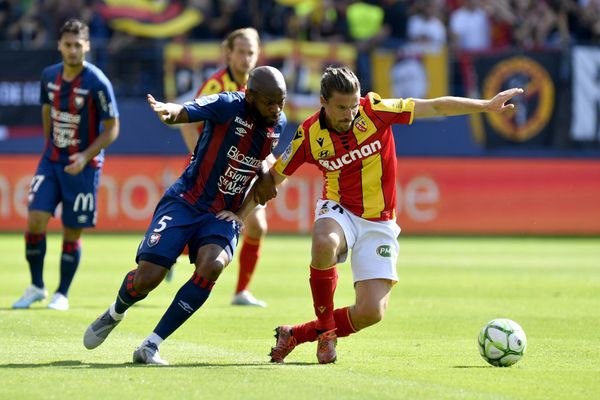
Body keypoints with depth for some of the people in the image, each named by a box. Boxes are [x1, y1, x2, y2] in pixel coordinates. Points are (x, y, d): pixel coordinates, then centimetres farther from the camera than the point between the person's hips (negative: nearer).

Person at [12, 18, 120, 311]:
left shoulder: (97, 83, -15)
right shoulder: (49, 76, 0)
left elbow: (112, 128, -11)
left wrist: (86, 156, -21)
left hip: (83, 166, -4)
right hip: (51, 161, 4)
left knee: (71, 233, 1)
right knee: (35, 220, -8)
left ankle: (62, 294, 17)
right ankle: (36, 287, 9)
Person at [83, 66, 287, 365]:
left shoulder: (278, 124, 3)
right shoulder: (228, 105, -16)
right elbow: (187, 112, -35)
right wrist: (169, 111, -58)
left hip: (223, 216, 4)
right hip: (186, 202, -4)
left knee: (212, 265, -27)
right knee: (148, 277, -12)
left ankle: (150, 346, -17)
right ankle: (115, 313, 28)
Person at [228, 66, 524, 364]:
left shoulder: (375, 110, -13)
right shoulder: (309, 135, -10)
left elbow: (436, 107, -9)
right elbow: (273, 177, 4)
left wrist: (487, 106, -11)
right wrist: (240, 214, -2)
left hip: (379, 224, 1)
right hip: (338, 211, -1)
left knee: (371, 312, -12)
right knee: (324, 244, -40)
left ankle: (297, 334, 11)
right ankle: (325, 329, -17)